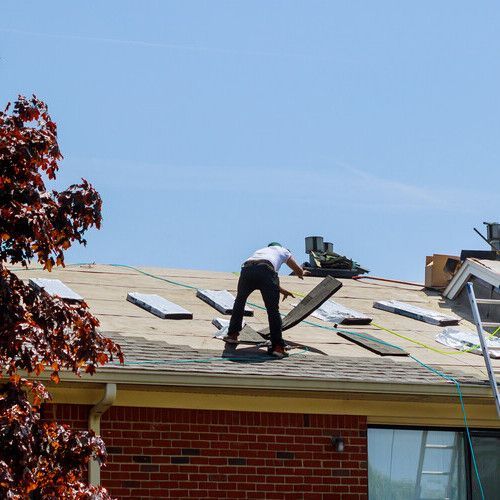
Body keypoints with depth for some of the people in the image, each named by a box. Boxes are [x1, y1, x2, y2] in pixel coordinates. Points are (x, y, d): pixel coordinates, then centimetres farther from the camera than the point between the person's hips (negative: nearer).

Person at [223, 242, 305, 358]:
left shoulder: (260, 250, 45)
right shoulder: (282, 250, 35)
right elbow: (299, 271, 40)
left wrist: (281, 290, 60)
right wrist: (301, 274, 65)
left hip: (247, 269, 4)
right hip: (266, 270, -4)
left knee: (240, 301, 28)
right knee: (273, 311, 2)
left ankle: (232, 334, 30)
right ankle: (277, 347, -3)